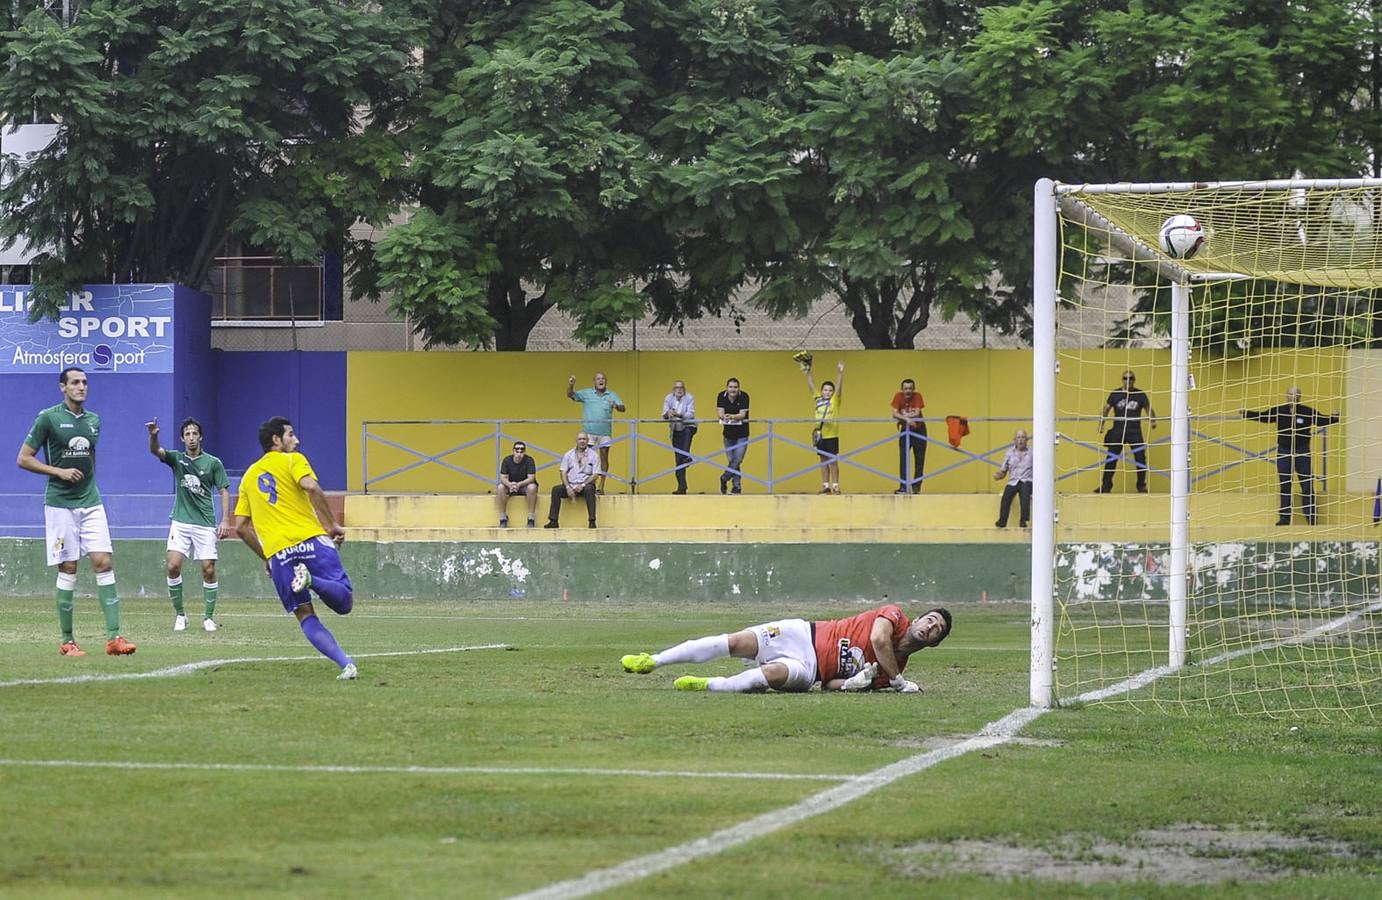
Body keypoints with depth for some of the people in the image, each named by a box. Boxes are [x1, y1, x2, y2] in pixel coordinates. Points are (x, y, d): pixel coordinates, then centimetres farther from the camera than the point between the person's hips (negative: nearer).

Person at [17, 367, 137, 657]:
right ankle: (67, 641, 5)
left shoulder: (94, 420, 12)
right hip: (60, 504, -5)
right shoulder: (48, 418, -4)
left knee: (104, 562, -6)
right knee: (68, 569, -3)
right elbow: (24, 459, -4)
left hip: (91, 502, 5)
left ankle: (114, 636, -9)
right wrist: (59, 472, -13)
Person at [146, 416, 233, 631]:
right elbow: (156, 451, -13)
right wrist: (153, 435, -35)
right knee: (173, 566, -12)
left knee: (208, 570, -4)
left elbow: (224, 491, 4)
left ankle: (209, 617, 8)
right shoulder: (176, 459, 5)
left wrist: (225, 520, -7)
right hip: (180, 522, 1)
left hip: (205, 524, -1)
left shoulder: (213, 463, 2)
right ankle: (179, 614, 2)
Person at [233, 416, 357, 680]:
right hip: (311, 540, -4)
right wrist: (332, 525, -5)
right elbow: (311, 487, -12)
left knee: (305, 616, 3)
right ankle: (312, 581, -35)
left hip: (278, 553, 4)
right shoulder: (292, 460, 9)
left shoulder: (249, 476, 24)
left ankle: (346, 665, -16)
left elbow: (241, 527, 21)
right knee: (344, 603, -5)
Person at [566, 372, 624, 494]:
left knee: (604, 457, 3)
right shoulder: (586, 393, 7)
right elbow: (570, 395, 3)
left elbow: (622, 408, 0)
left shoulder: (612, 395, 7)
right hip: (589, 431, -1)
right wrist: (570, 384, -17)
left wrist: (616, 406, -23)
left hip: (605, 432, 1)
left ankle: (601, 486, 8)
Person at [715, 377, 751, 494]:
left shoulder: (744, 396, -15)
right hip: (729, 433, 2)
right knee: (732, 461, 1)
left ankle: (724, 479, 12)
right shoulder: (722, 396, -7)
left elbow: (742, 414, -22)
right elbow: (720, 412, -15)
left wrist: (732, 416, -42)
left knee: (737, 460, -9)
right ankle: (737, 486, 11)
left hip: (742, 434, -2)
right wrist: (723, 417, -39)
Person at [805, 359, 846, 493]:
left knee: (833, 461, -3)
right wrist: (808, 373, 8)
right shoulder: (818, 399, 10)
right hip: (820, 435, 5)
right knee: (823, 461, 9)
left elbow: (839, 387, -12)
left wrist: (840, 373, -25)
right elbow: (811, 385, 14)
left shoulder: (835, 400, -1)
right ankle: (825, 486, 14)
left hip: (831, 435, -5)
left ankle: (835, 486, -1)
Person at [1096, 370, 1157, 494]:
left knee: (1141, 459, -2)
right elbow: (1106, 409, 2)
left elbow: (1149, 409, 1)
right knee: (1111, 459, -3)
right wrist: (1101, 424, -13)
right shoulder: (1115, 394, 4)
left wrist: (1153, 421, -20)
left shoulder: (1140, 395, 4)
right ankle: (1106, 487, 3)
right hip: (1118, 431, 0)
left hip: (1135, 431, 0)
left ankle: (1141, 487, 12)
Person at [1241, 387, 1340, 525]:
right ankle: (1284, 518, 12)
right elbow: (1262, 417, 4)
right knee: (1284, 487, 6)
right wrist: (1246, 413, -5)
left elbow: (1323, 420, -1)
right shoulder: (1278, 411, -1)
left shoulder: (1307, 412, -3)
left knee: (1307, 486, -1)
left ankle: (1311, 518, 4)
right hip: (1283, 452, 1)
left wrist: (1334, 417, -18)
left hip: (1303, 453, -1)